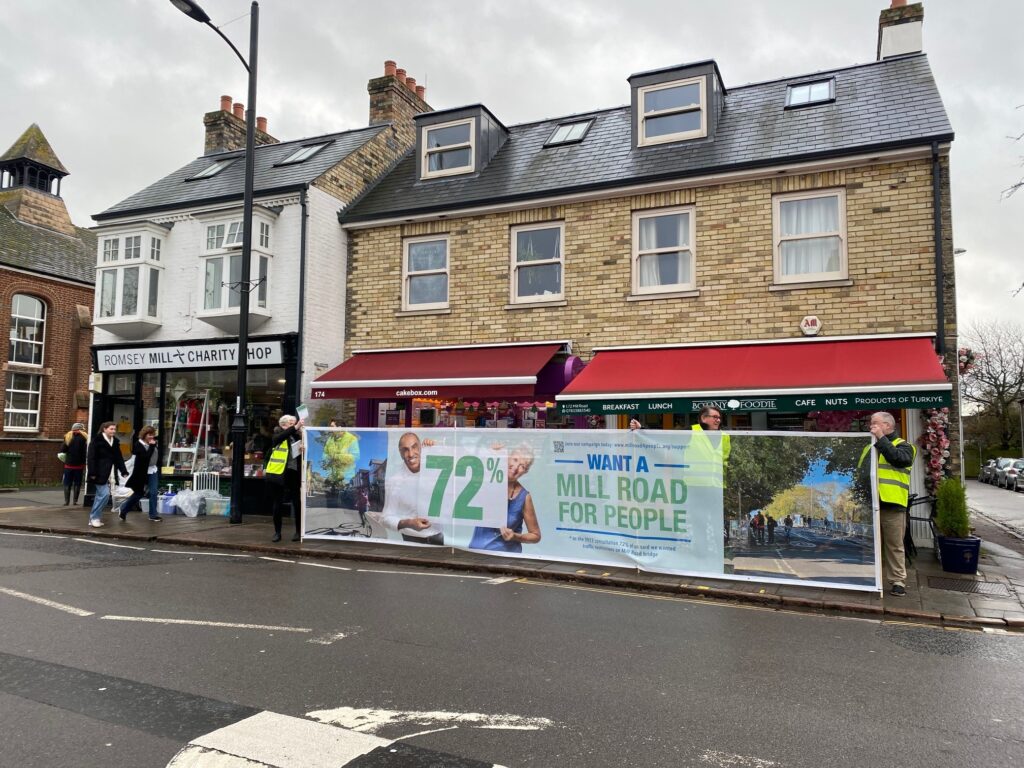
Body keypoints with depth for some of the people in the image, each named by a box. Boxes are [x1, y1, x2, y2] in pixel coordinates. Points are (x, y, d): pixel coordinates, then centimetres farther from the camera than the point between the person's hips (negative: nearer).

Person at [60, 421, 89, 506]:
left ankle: (66, 500, 6)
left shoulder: (68, 437, 0)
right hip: (79, 464, -1)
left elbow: (62, 450, -5)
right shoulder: (83, 438, -5)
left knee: (67, 483, 9)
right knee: (77, 483, 5)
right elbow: (85, 452, -9)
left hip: (69, 464, 1)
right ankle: (75, 501, 3)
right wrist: (84, 463, 0)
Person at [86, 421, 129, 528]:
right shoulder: (97, 441, -9)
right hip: (99, 474, -7)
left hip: (108, 474, 7)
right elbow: (91, 457, -12)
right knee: (104, 494, -13)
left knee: (100, 495, 11)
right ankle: (94, 517, 0)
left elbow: (119, 458, 15)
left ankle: (94, 518, 20)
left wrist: (124, 471, 7)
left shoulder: (115, 442, 12)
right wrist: (92, 473, -17)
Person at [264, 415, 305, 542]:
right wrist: (295, 428, -31)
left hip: (293, 473, 2)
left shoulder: (297, 436, 6)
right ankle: (277, 532, 18)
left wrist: (303, 449, -15)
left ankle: (298, 532, 14)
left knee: (297, 503, 2)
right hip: (278, 472, -1)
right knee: (277, 504, 6)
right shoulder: (278, 434, 1)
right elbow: (277, 438, -22)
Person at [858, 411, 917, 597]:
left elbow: (898, 458, -20)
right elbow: (860, 472, 25)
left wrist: (881, 438, -15)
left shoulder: (903, 446, 3)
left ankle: (898, 581, 6)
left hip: (892, 505, -6)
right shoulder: (869, 448, 21)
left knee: (894, 546, -1)